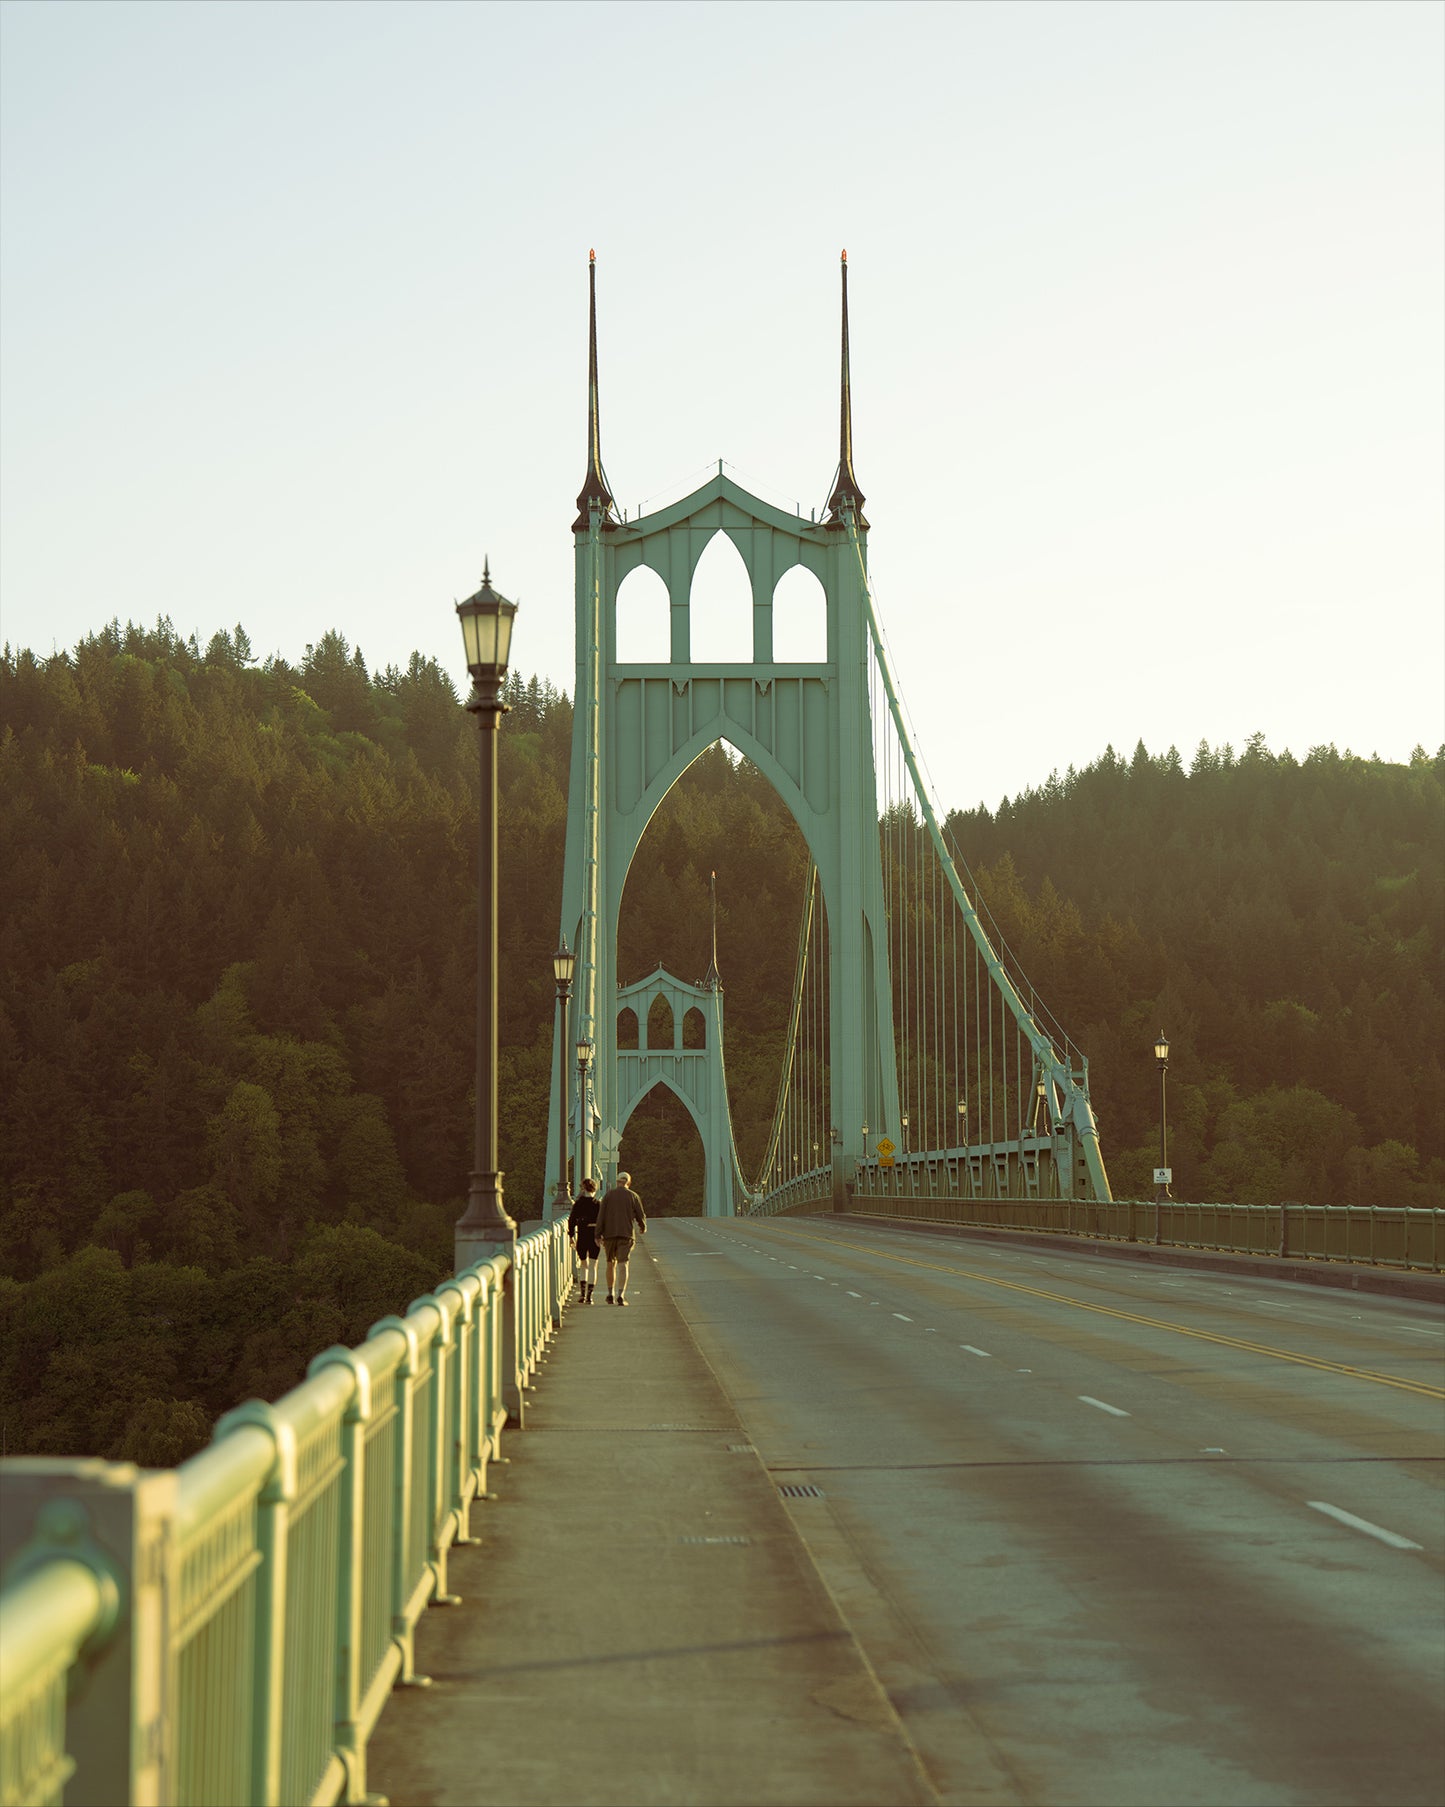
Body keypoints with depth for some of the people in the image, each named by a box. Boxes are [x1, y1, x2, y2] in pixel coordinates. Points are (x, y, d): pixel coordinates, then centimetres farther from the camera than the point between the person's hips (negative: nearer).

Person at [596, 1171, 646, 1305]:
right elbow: (640, 1216, 4)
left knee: (611, 1263, 16)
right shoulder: (633, 1196, 2)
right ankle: (621, 1295, -16)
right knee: (622, 1265, -5)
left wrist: (598, 1235, -2)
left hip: (609, 1234, 2)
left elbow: (601, 1216, -3)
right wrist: (643, 1227, 25)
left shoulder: (609, 1195, 3)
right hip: (626, 1234, -1)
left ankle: (610, 1294, 19)